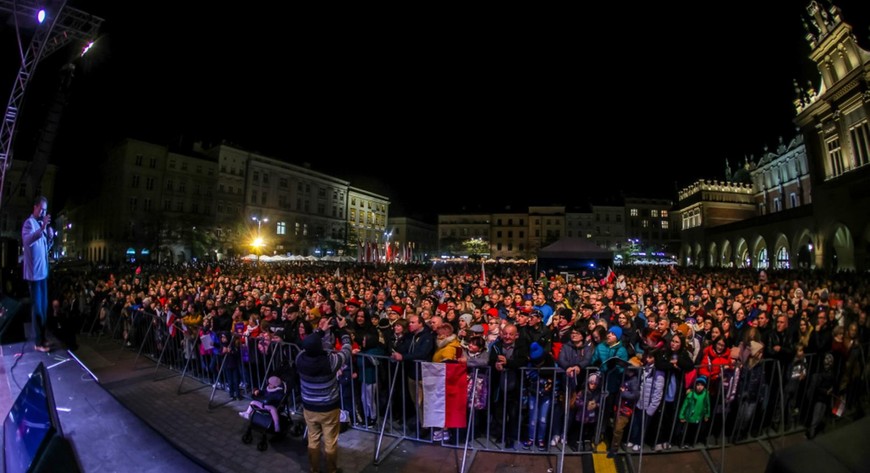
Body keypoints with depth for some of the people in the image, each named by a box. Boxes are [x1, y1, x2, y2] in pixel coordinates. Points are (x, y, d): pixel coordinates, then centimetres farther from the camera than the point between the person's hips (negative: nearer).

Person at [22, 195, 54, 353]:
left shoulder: (42, 224, 15)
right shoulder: (29, 223, -11)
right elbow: (27, 241, -31)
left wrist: (50, 237, 1)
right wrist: (42, 228, -44)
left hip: (43, 271, 8)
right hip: (34, 272, -8)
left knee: (44, 306, 14)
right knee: (37, 307, -5)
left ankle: (42, 338, 23)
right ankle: (38, 342, 3)